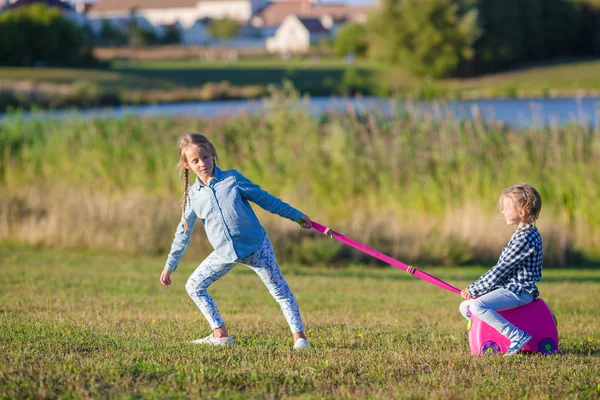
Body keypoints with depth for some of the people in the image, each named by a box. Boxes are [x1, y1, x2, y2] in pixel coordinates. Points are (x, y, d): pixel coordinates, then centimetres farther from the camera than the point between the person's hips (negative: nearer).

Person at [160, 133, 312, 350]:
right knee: (194, 286, 1)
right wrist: (170, 265, 12)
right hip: (224, 254, 3)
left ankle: (299, 336, 1)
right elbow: (183, 233, 11)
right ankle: (220, 334, 4)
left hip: (256, 246, -3)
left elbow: (265, 199, 4)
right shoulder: (192, 195, 2)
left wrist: (296, 215, 7)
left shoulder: (232, 178, -4)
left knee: (279, 289, -4)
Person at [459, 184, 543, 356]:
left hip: (518, 292, -10)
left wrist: (473, 290, -15)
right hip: (511, 288, 10)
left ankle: (518, 337, -27)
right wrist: (474, 289, 12)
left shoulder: (525, 238, -18)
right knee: (465, 307, 11)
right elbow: (500, 268, 19)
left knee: (478, 305, -30)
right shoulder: (522, 234, 15)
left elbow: (501, 270, -20)